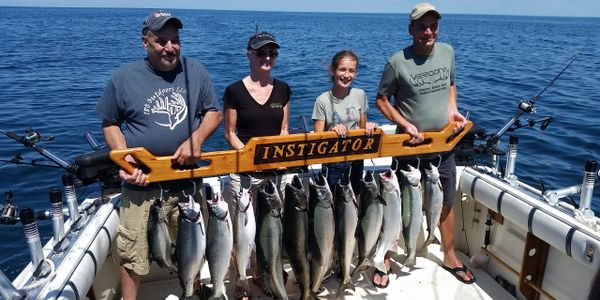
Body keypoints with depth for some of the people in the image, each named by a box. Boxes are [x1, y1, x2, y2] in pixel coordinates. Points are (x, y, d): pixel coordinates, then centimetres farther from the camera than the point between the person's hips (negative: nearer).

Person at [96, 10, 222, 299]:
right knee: (133, 254, 7)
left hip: (188, 181, 2)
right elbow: (110, 123, 5)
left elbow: (213, 112, 5)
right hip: (142, 184, -1)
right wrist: (124, 158, -11)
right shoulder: (124, 78, -3)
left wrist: (195, 140, -13)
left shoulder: (195, 71, 1)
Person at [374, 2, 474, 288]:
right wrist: (405, 124, -18)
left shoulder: (447, 51, 1)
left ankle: (450, 256, 36)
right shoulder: (397, 62, -15)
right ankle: (386, 259, 22)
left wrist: (453, 110, -1)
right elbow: (381, 100, -7)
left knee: (447, 203, 16)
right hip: (410, 146, -5)